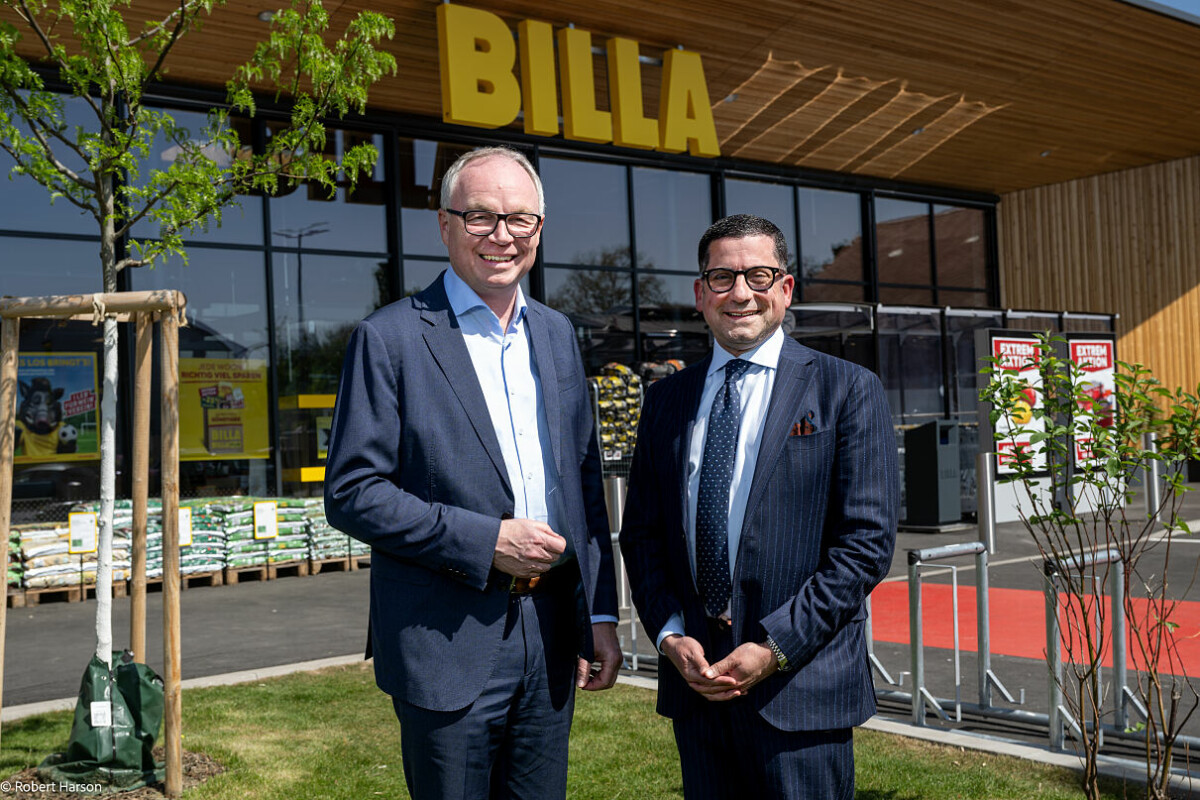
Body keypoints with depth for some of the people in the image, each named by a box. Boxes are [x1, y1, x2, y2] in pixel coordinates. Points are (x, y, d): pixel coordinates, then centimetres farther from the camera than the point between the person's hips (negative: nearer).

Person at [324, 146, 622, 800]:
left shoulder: (556, 334, 11)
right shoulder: (389, 339, -7)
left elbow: (585, 480, 14)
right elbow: (350, 493, -11)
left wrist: (601, 613, 10)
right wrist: (486, 541, -17)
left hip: (550, 641, 5)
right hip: (446, 648, -5)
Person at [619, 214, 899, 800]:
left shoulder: (848, 391, -2)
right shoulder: (666, 401, 11)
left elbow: (867, 541, -7)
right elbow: (641, 533, 12)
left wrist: (777, 647, -13)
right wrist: (669, 635, -4)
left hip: (800, 687, -3)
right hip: (694, 682, 4)